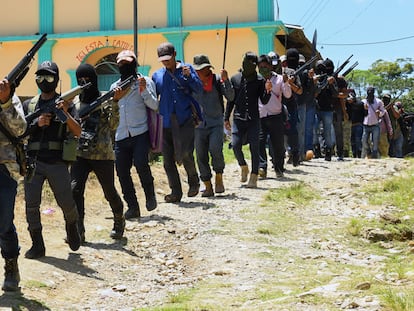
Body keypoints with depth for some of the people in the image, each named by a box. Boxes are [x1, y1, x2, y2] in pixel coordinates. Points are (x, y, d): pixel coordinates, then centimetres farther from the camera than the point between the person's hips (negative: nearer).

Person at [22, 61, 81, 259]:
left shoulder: (66, 103, 5)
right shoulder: (29, 105, 14)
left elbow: (77, 132, -5)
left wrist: (66, 114, -21)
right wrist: (37, 123, -10)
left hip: (57, 162, -2)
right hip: (33, 161, 2)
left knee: (67, 203, -1)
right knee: (31, 204, -3)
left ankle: (72, 228, 30)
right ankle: (37, 245, 8)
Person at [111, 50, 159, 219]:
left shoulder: (145, 81, 6)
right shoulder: (115, 86, 18)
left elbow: (154, 105, -4)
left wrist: (144, 90, -17)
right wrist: (114, 99, 1)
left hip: (140, 133, -5)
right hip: (121, 136, 5)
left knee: (141, 163, -22)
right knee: (122, 171, 0)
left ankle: (150, 194, 4)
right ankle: (132, 207, 9)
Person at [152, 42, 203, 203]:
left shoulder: (187, 69, 6)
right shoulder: (157, 75, 12)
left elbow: (199, 89, -1)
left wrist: (189, 76, -17)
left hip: (185, 119, -3)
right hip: (166, 121, 3)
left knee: (186, 154, -14)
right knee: (168, 159, 3)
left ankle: (193, 181, 13)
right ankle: (175, 192, 14)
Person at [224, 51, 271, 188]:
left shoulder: (260, 80, 2)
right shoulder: (235, 79, 7)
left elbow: (264, 101, 0)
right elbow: (230, 100, 13)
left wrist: (267, 91, -19)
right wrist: (226, 118, 11)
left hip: (254, 119, -1)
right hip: (238, 118, 1)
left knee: (254, 148, -2)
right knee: (235, 145, -10)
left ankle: (254, 176, 6)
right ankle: (243, 167, 17)